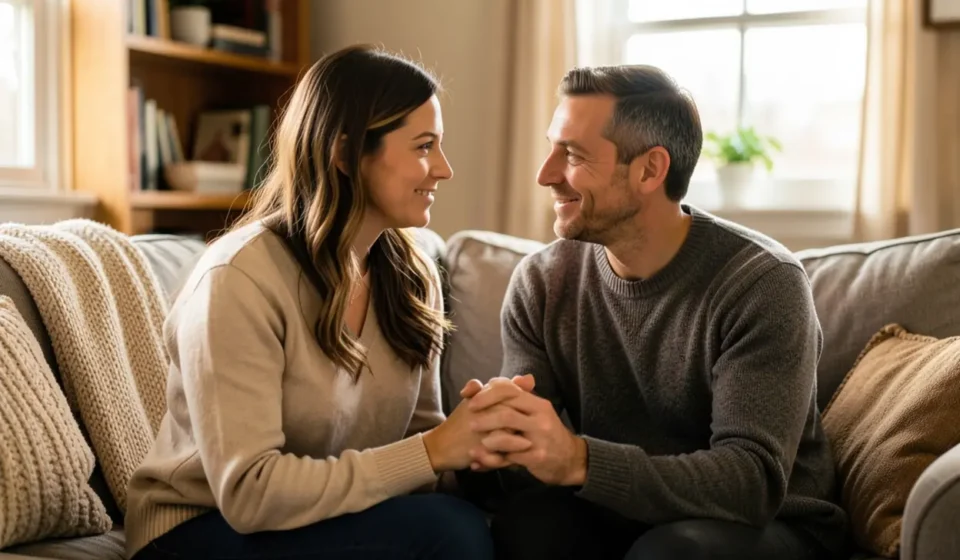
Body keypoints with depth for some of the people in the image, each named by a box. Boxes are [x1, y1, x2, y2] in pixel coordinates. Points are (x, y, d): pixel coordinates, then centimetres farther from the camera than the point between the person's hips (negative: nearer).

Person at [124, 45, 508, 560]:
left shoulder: (412, 276, -2)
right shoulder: (239, 278, -22)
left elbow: (418, 432, 4)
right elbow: (249, 493, -26)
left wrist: (472, 440, -18)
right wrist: (431, 453, -26)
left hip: (341, 518, 6)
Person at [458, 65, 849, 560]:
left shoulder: (761, 283, -19)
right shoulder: (540, 283, -5)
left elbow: (754, 479, -27)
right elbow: (541, 455, -6)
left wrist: (579, 460, -41)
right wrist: (501, 444, -32)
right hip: (622, 514, 3)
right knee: (526, 519, -28)